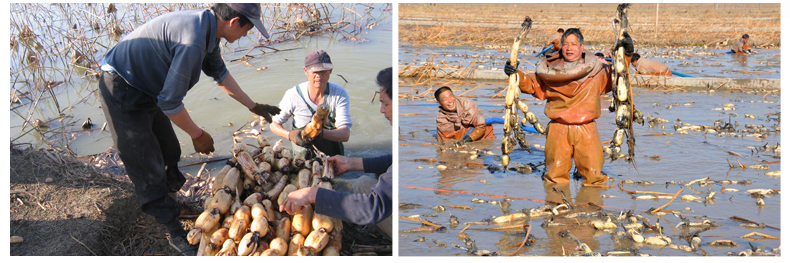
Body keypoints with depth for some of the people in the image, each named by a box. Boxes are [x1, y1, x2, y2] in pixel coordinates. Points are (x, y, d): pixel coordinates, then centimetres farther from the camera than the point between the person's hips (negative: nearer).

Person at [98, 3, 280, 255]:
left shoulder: (207, 28, -3)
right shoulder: (193, 40, -34)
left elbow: (220, 74, 16)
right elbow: (170, 102, -29)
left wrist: (253, 106, 19)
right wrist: (198, 135, -14)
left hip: (146, 90, 10)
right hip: (122, 92, -10)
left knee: (169, 152, 20)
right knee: (148, 166, 1)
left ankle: (170, 201, 42)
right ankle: (176, 233, 12)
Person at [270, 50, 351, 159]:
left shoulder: (340, 94, -15)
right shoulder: (293, 95, -16)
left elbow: (345, 134, -23)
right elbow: (274, 123, -3)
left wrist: (321, 133, -43)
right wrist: (290, 135, -25)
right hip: (303, 158, 0)